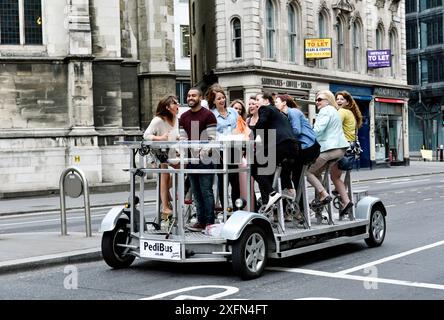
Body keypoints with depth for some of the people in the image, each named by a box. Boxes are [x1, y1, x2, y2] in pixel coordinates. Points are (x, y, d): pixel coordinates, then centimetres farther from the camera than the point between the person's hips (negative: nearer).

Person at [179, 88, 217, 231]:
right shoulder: (184, 117, 15)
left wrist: (202, 154, -18)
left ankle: (210, 222, 1)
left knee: (206, 192, -4)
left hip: (204, 160, -6)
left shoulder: (208, 115, -4)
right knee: (196, 193, 10)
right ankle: (201, 221, 16)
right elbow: (183, 138, 12)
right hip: (190, 160, 6)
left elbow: (212, 138, -10)